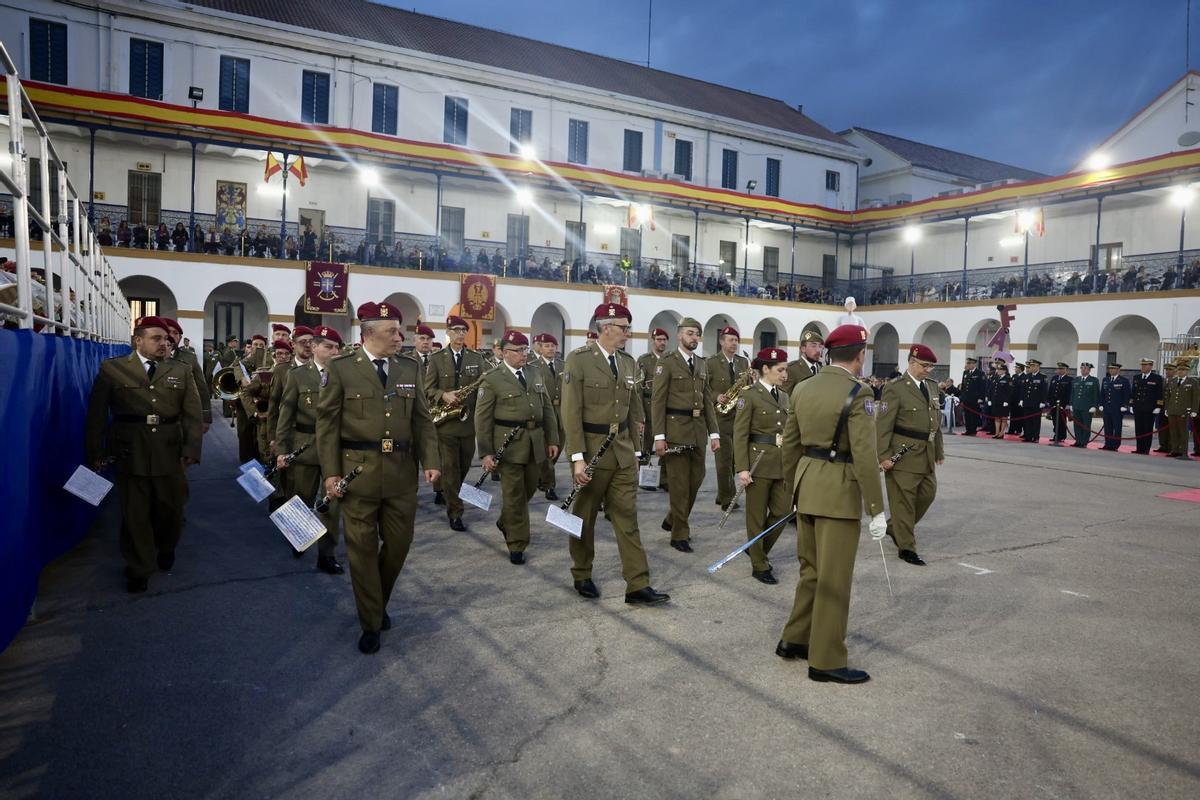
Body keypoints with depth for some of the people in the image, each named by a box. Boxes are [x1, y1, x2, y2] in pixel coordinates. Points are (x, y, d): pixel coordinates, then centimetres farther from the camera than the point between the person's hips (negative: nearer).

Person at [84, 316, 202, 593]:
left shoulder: (181, 371, 7)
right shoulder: (112, 368, 3)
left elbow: (192, 414, 1)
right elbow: (97, 414, 4)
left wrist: (191, 449, -8)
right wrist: (94, 452, 0)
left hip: (170, 452, 2)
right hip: (130, 452, -1)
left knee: (171, 508, 12)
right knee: (134, 513, 5)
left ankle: (166, 549, 39)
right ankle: (139, 570, 18)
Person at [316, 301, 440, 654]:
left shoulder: (409, 367, 8)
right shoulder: (341, 368, -2)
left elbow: (422, 419, 9)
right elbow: (327, 423, -2)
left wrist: (430, 461, -2)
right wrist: (331, 473, -8)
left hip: (402, 470, 3)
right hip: (358, 470, -3)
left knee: (399, 543, 11)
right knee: (363, 548, 6)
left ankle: (377, 602, 37)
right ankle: (371, 623, 21)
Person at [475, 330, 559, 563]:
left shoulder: (536, 373, 11)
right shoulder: (492, 379, -5)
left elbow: (547, 408, 13)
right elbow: (482, 419, -6)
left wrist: (552, 439, 7)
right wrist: (486, 453, -11)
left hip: (536, 443, 5)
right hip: (509, 444, -5)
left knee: (528, 491, 16)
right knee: (514, 495, 2)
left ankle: (506, 522, 41)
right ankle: (517, 544, 14)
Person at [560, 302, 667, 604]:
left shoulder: (628, 362, 8)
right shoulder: (578, 359, -11)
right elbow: (571, 413, -15)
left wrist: (635, 450, 12)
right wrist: (578, 458, -19)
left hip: (622, 451, 5)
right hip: (591, 449, -5)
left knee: (627, 518, 4)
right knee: (585, 516, 11)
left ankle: (638, 585, 7)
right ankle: (582, 576, 29)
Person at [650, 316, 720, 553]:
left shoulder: (701, 364, 13)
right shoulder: (667, 363, -5)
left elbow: (707, 400, 13)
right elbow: (657, 401, -9)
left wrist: (714, 433, 7)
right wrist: (659, 436, -15)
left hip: (698, 430, 6)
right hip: (676, 429, -6)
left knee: (696, 478, 12)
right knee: (679, 482, 0)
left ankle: (672, 520, 32)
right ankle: (680, 534, 12)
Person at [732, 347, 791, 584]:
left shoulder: (784, 396, 12)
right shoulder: (750, 396, -9)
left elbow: (789, 431, 16)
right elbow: (740, 435, -11)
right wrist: (742, 468, -17)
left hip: (784, 463, 6)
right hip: (760, 462, -6)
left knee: (782, 512, 7)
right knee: (757, 516, 5)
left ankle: (758, 550, 31)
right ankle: (759, 566, 18)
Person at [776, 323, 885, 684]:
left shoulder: (802, 388, 7)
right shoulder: (856, 393, -15)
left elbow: (790, 444, 12)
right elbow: (865, 456, -18)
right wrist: (876, 510, -13)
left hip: (807, 486, 7)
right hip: (838, 492, -7)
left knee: (811, 570, 21)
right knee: (834, 579, 3)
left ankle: (794, 640, 30)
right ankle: (826, 661, 12)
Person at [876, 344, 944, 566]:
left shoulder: (932, 386, 12)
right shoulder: (895, 388, -11)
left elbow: (936, 420, 19)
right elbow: (883, 425, -14)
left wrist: (939, 449, 18)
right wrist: (884, 456, -18)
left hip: (926, 453, 8)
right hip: (903, 454, -8)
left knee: (928, 494, 14)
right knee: (903, 500, -1)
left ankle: (895, 528, 32)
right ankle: (906, 547, 9)